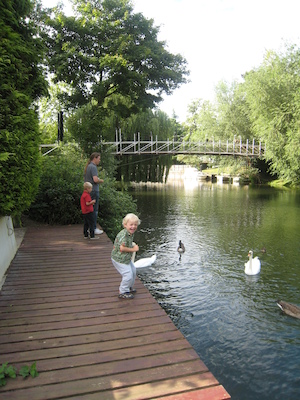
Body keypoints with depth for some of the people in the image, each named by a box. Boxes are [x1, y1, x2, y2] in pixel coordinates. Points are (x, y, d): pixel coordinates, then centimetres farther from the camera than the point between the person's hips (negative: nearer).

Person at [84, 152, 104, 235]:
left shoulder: (87, 166, 16)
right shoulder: (93, 167, -14)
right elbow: (95, 179, -25)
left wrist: (98, 180, 17)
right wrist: (101, 181, -6)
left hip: (88, 191, 10)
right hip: (93, 190, -10)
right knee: (94, 210, -4)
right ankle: (94, 229, 1)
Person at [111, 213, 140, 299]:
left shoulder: (130, 234, 4)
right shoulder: (123, 234, -29)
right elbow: (122, 248, -32)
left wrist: (133, 244, 2)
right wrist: (133, 249, -22)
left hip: (126, 258, 11)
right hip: (119, 259, -10)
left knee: (133, 271, 21)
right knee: (128, 274, -9)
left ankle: (128, 287, 41)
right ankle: (123, 292, 11)